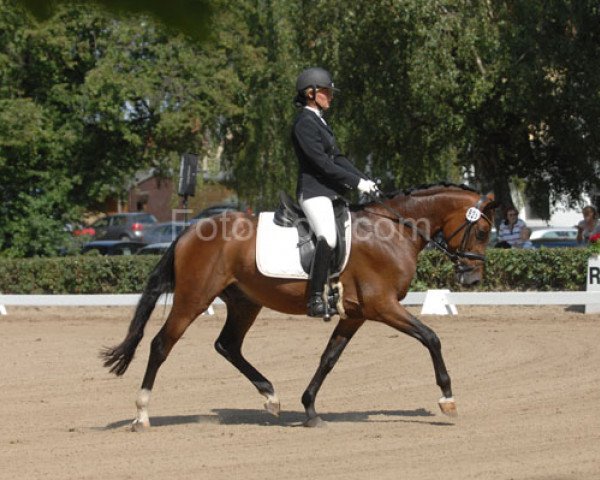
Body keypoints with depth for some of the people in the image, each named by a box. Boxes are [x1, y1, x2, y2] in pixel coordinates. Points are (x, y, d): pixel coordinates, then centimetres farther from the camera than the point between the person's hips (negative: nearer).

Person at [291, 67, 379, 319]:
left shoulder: (319, 121, 19)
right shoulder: (304, 123, -11)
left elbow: (337, 157, 19)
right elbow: (321, 162, -18)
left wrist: (364, 179, 7)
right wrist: (357, 182, -17)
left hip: (331, 191, 11)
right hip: (313, 191, -11)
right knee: (328, 238, -28)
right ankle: (315, 299, -31)